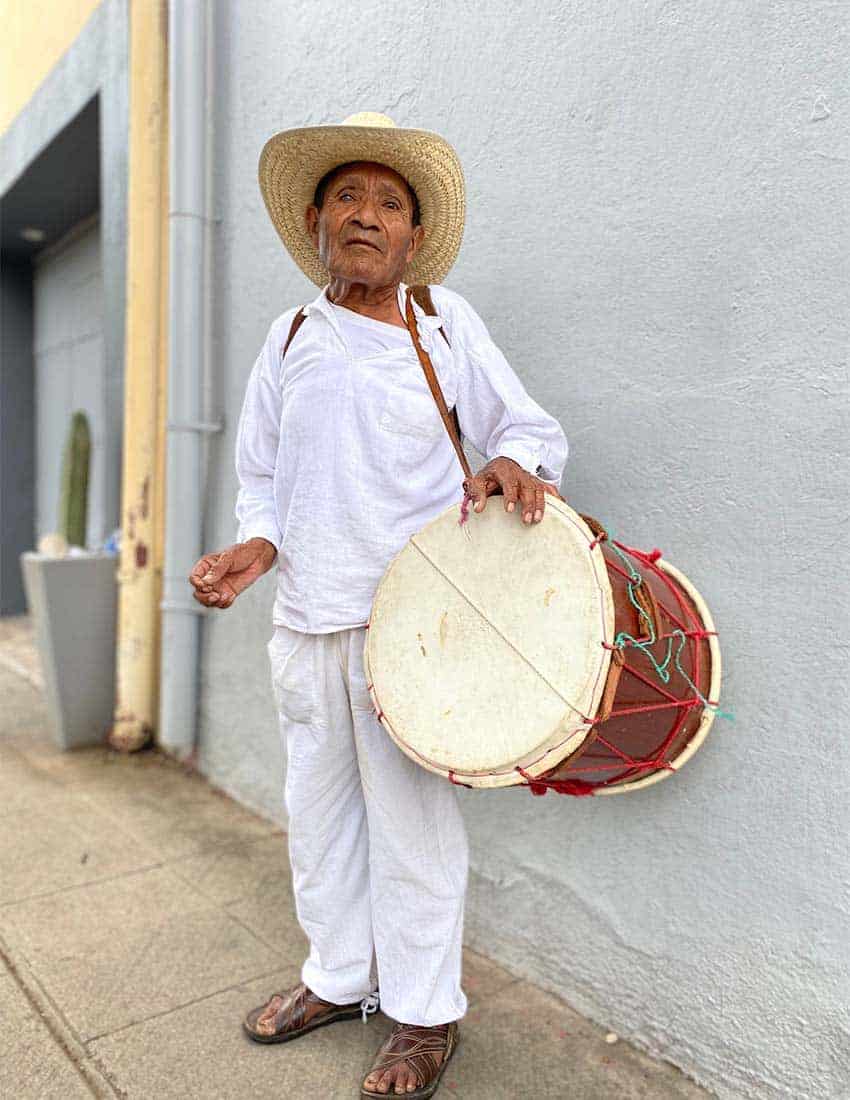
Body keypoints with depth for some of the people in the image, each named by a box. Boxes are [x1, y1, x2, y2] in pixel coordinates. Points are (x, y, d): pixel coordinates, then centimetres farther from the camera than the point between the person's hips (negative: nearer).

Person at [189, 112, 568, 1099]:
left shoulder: (444, 321, 3)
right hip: (304, 620, 5)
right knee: (318, 809, 16)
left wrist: (510, 463, -20)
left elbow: (533, 428, 3)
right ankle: (338, 977, 39)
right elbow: (261, 474, 17)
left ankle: (424, 1014, 27)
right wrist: (257, 543, -3)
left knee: (410, 818, 4)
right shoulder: (288, 342, 13)